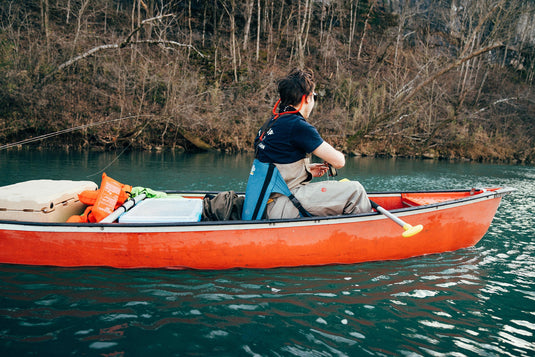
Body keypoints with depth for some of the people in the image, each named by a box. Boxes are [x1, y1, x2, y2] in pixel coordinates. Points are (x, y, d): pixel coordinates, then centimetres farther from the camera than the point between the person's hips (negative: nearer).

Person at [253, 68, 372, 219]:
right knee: (355, 190, -3)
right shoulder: (298, 126, -17)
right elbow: (339, 161, -14)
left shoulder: (271, 123, 12)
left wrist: (306, 170, 16)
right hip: (285, 208, -10)